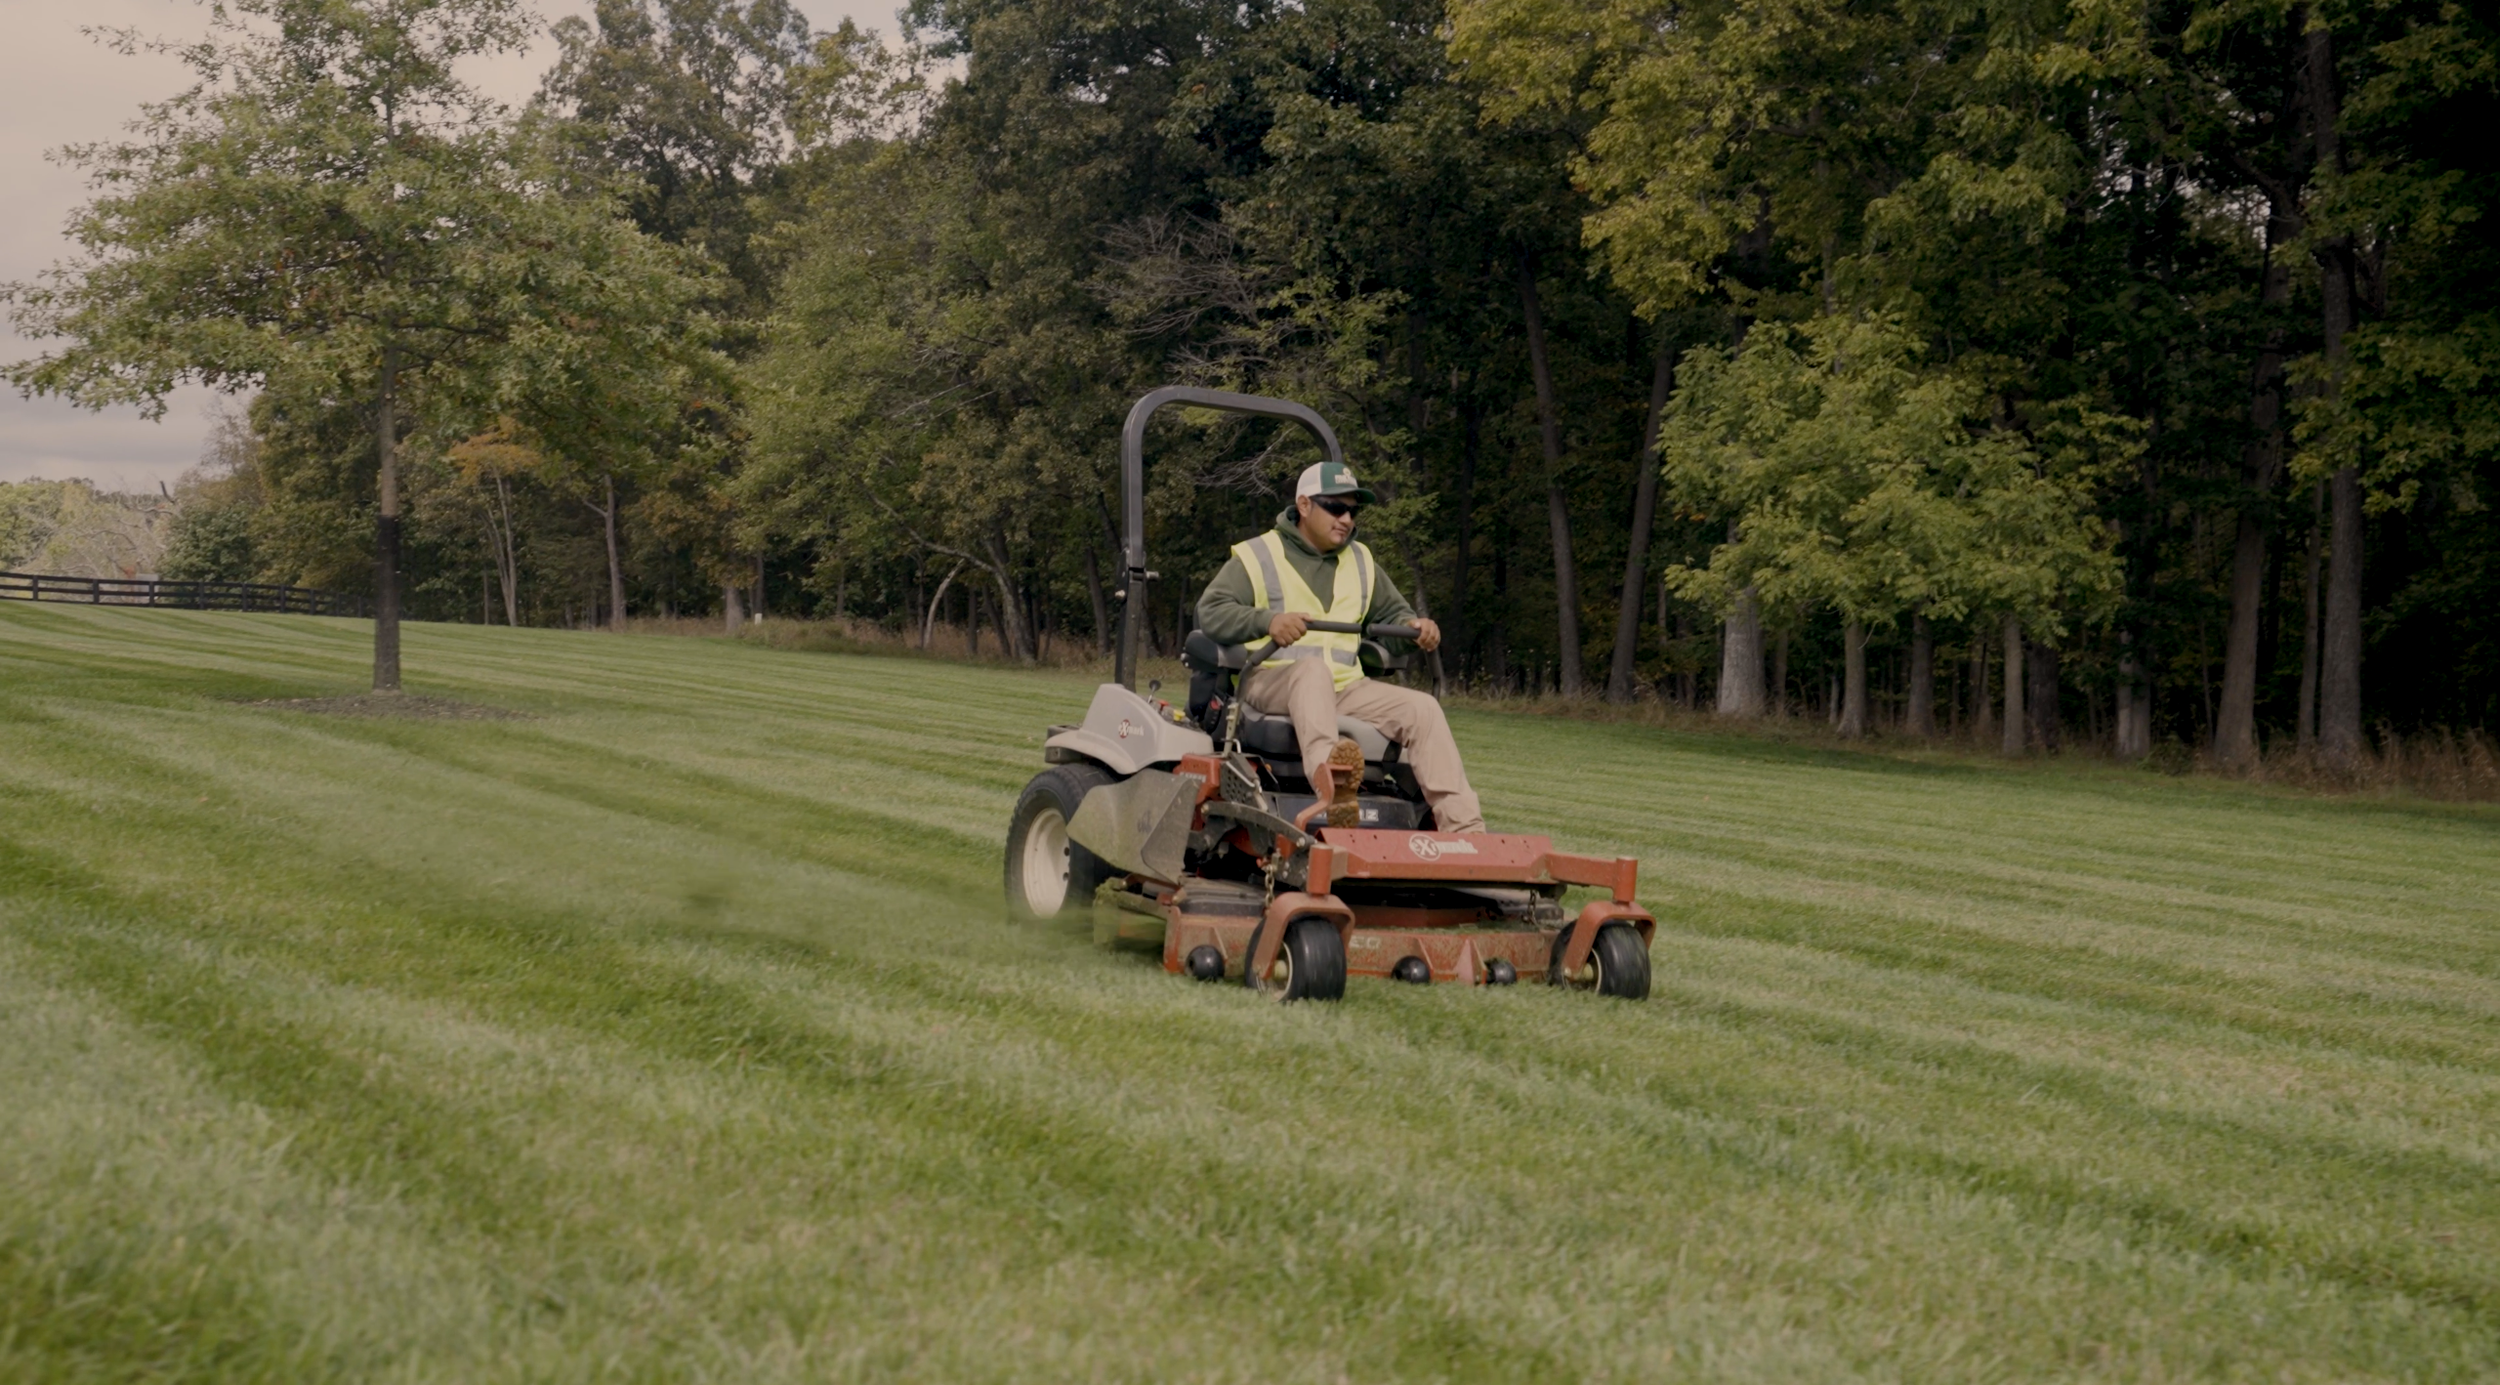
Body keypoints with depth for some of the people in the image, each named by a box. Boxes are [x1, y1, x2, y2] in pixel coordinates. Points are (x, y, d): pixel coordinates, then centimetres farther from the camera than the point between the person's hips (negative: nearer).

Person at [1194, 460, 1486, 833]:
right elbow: (1209, 612, -8)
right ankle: (1324, 768, -65)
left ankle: (1465, 830, -23)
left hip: (1343, 688, 5)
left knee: (1423, 708, -15)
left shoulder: (1361, 563, 21)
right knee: (1313, 667, -39)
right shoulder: (1256, 556, 4)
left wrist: (1413, 626, 4)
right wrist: (1267, 620, -28)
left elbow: (1392, 612, 31)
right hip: (1270, 683, -5)